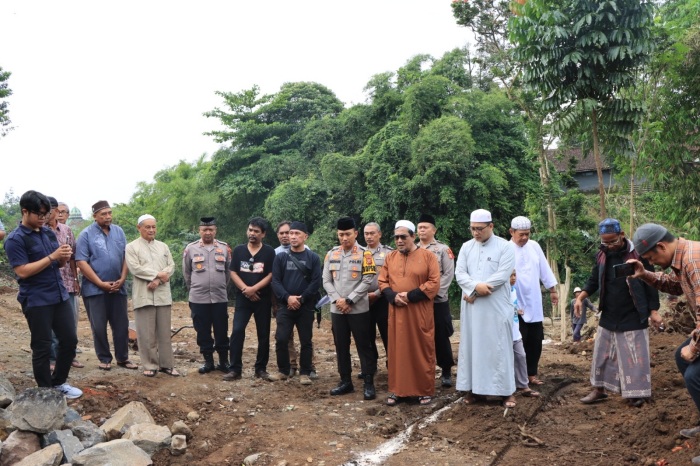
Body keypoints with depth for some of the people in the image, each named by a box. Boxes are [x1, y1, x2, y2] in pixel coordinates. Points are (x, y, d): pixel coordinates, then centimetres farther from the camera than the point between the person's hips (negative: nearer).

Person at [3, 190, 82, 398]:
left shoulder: (49, 233, 10)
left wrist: (64, 257, -6)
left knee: (69, 340, 10)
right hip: (36, 301, -7)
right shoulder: (15, 239, -11)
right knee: (42, 347, 2)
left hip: (60, 296, 7)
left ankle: (59, 382, 28)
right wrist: (52, 257, -22)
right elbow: (22, 271, -18)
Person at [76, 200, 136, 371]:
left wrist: (122, 279, -5)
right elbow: (81, 262, -10)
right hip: (95, 289, -3)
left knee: (122, 325, 7)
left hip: (118, 288, 3)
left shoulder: (119, 232, 8)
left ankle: (122, 358, 18)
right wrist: (101, 283, -13)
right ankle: (104, 359, 17)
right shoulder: (86, 234, -4)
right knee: (99, 327, 4)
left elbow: (126, 257, 8)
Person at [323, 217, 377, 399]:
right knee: (341, 346, 11)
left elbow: (367, 281, -10)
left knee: (364, 346, 1)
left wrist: (349, 300, -13)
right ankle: (346, 382, 22)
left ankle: (369, 383, 8)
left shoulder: (364, 254, -5)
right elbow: (326, 280, 6)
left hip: (359, 309, -4)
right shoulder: (331, 254, 7)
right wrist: (337, 300, -8)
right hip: (336, 309, 4)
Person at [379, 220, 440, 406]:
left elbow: (434, 283, -9)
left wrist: (410, 296, -16)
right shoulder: (390, 257, 9)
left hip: (420, 313, -3)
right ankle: (397, 390, 17)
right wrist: (393, 296, -11)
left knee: (422, 351, 4)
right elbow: (382, 282, 9)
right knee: (397, 350, 7)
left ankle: (425, 390, 15)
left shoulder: (428, 256, -3)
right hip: (396, 312, 3)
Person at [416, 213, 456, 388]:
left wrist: (436, 292, -14)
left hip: (437, 301, -3)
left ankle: (446, 371, 14)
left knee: (441, 336, 2)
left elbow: (449, 274, -6)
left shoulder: (443, 249, 2)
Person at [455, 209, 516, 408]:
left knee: (499, 348, 0)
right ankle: (474, 388, 15)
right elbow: (459, 273, 1)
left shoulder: (506, 246, -4)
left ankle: (506, 391, 9)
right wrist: (476, 286, -18)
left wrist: (475, 292, -14)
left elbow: (502, 275, -14)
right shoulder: (466, 247, 9)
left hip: (497, 307, -4)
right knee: (471, 346, 6)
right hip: (471, 307, 4)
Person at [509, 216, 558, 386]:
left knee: (535, 341, 11)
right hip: (516, 305, -5)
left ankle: (531, 373, 24)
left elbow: (544, 269, 13)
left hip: (534, 304, 6)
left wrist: (552, 290, 16)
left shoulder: (534, 246, 6)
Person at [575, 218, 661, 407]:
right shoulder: (602, 255, 2)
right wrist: (581, 297, -2)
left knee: (634, 356, 1)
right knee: (601, 354, 10)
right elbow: (594, 280, 12)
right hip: (608, 317, 5)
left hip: (633, 317, -5)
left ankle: (635, 393, 12)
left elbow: (650, 283, -8)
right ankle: (598, 389, 21)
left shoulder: (637, 254, -13)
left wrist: (653, 311, -10)